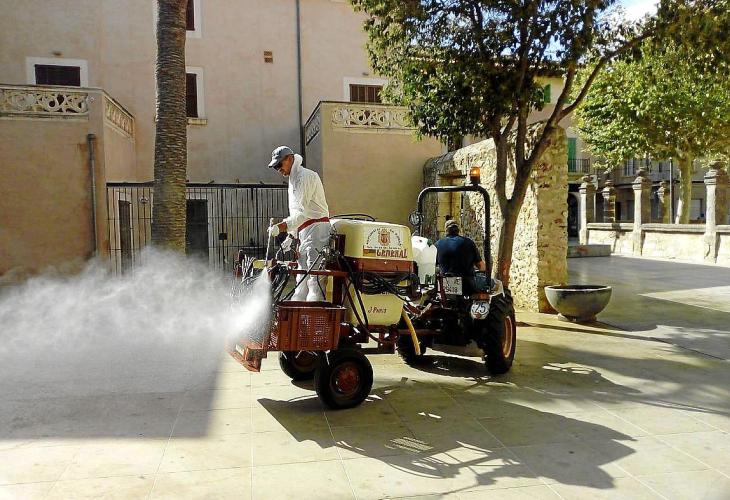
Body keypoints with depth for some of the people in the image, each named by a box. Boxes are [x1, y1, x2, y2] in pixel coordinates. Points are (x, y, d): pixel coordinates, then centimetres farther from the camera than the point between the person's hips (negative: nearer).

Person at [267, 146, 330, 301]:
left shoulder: (306, 176, -6)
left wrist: (282, 226, -24)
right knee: (302, 280, 10)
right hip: (304, 232, 10)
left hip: (316, 227, -10)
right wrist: (292, 236, 16)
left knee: (314, 278, -14)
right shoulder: (293, 180, 25)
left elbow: (303, 212, -17)